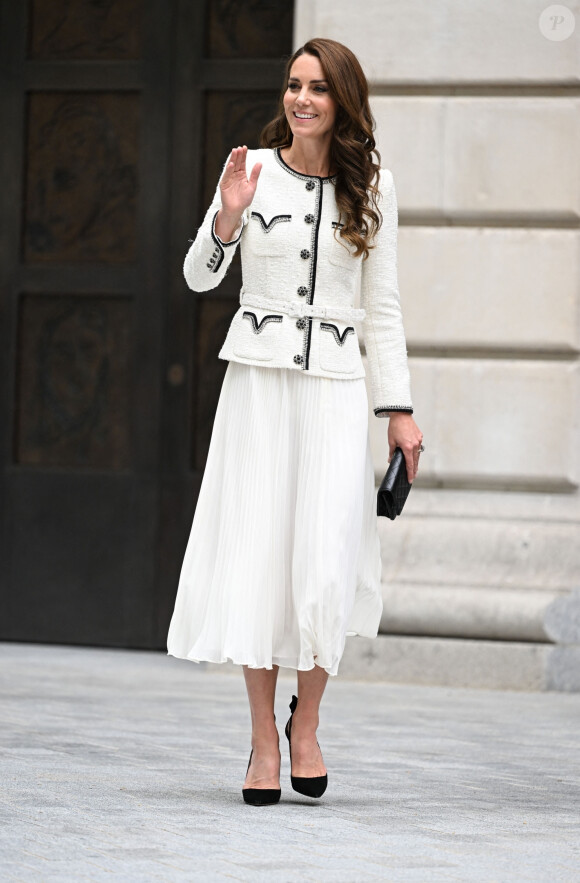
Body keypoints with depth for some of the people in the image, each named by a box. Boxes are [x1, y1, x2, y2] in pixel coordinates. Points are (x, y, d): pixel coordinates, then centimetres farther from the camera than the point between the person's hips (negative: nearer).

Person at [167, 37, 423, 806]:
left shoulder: (371, 187, 5)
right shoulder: (253, 170, 2)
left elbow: (382, 305, 8)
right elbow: (199, 277, 4)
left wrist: (400, 409, 5)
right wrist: (228, 215, -15)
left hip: (335, 384, 0)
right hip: (257, 376, 0)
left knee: (326, 562, -9)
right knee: (257, 554, -2)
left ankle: (307, 722, 13)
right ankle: (264, 737, 9)